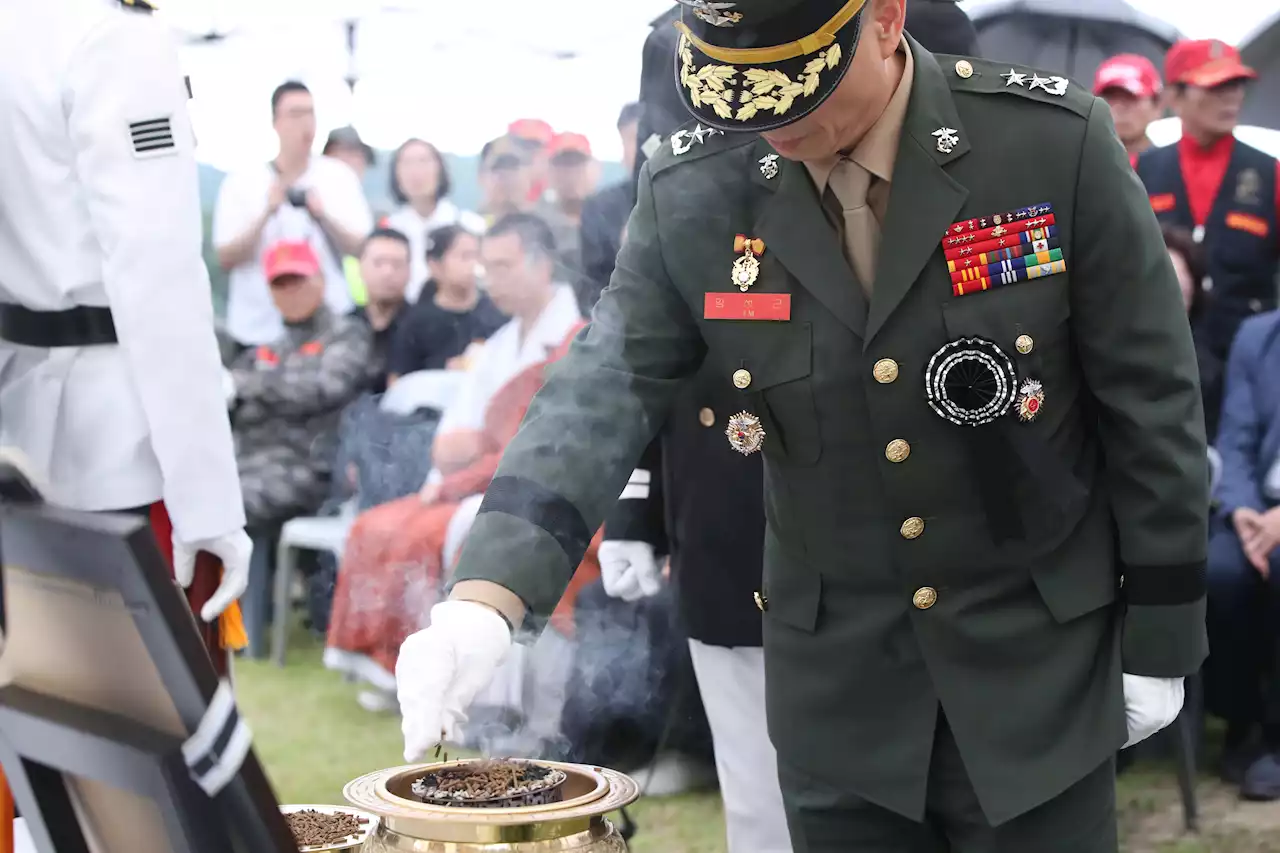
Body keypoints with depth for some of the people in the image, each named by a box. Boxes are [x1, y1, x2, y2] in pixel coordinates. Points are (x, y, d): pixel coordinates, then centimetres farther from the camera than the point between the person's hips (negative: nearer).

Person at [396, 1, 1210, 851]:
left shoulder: (1056, 144, -16)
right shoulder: (694, 198, -9)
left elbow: (1150, 402, -8)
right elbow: (603, 394, -14)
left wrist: (1159, 638, -3)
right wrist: (484, 598, -29)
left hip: (1036, 662, -2)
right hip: (837, 676, 2)